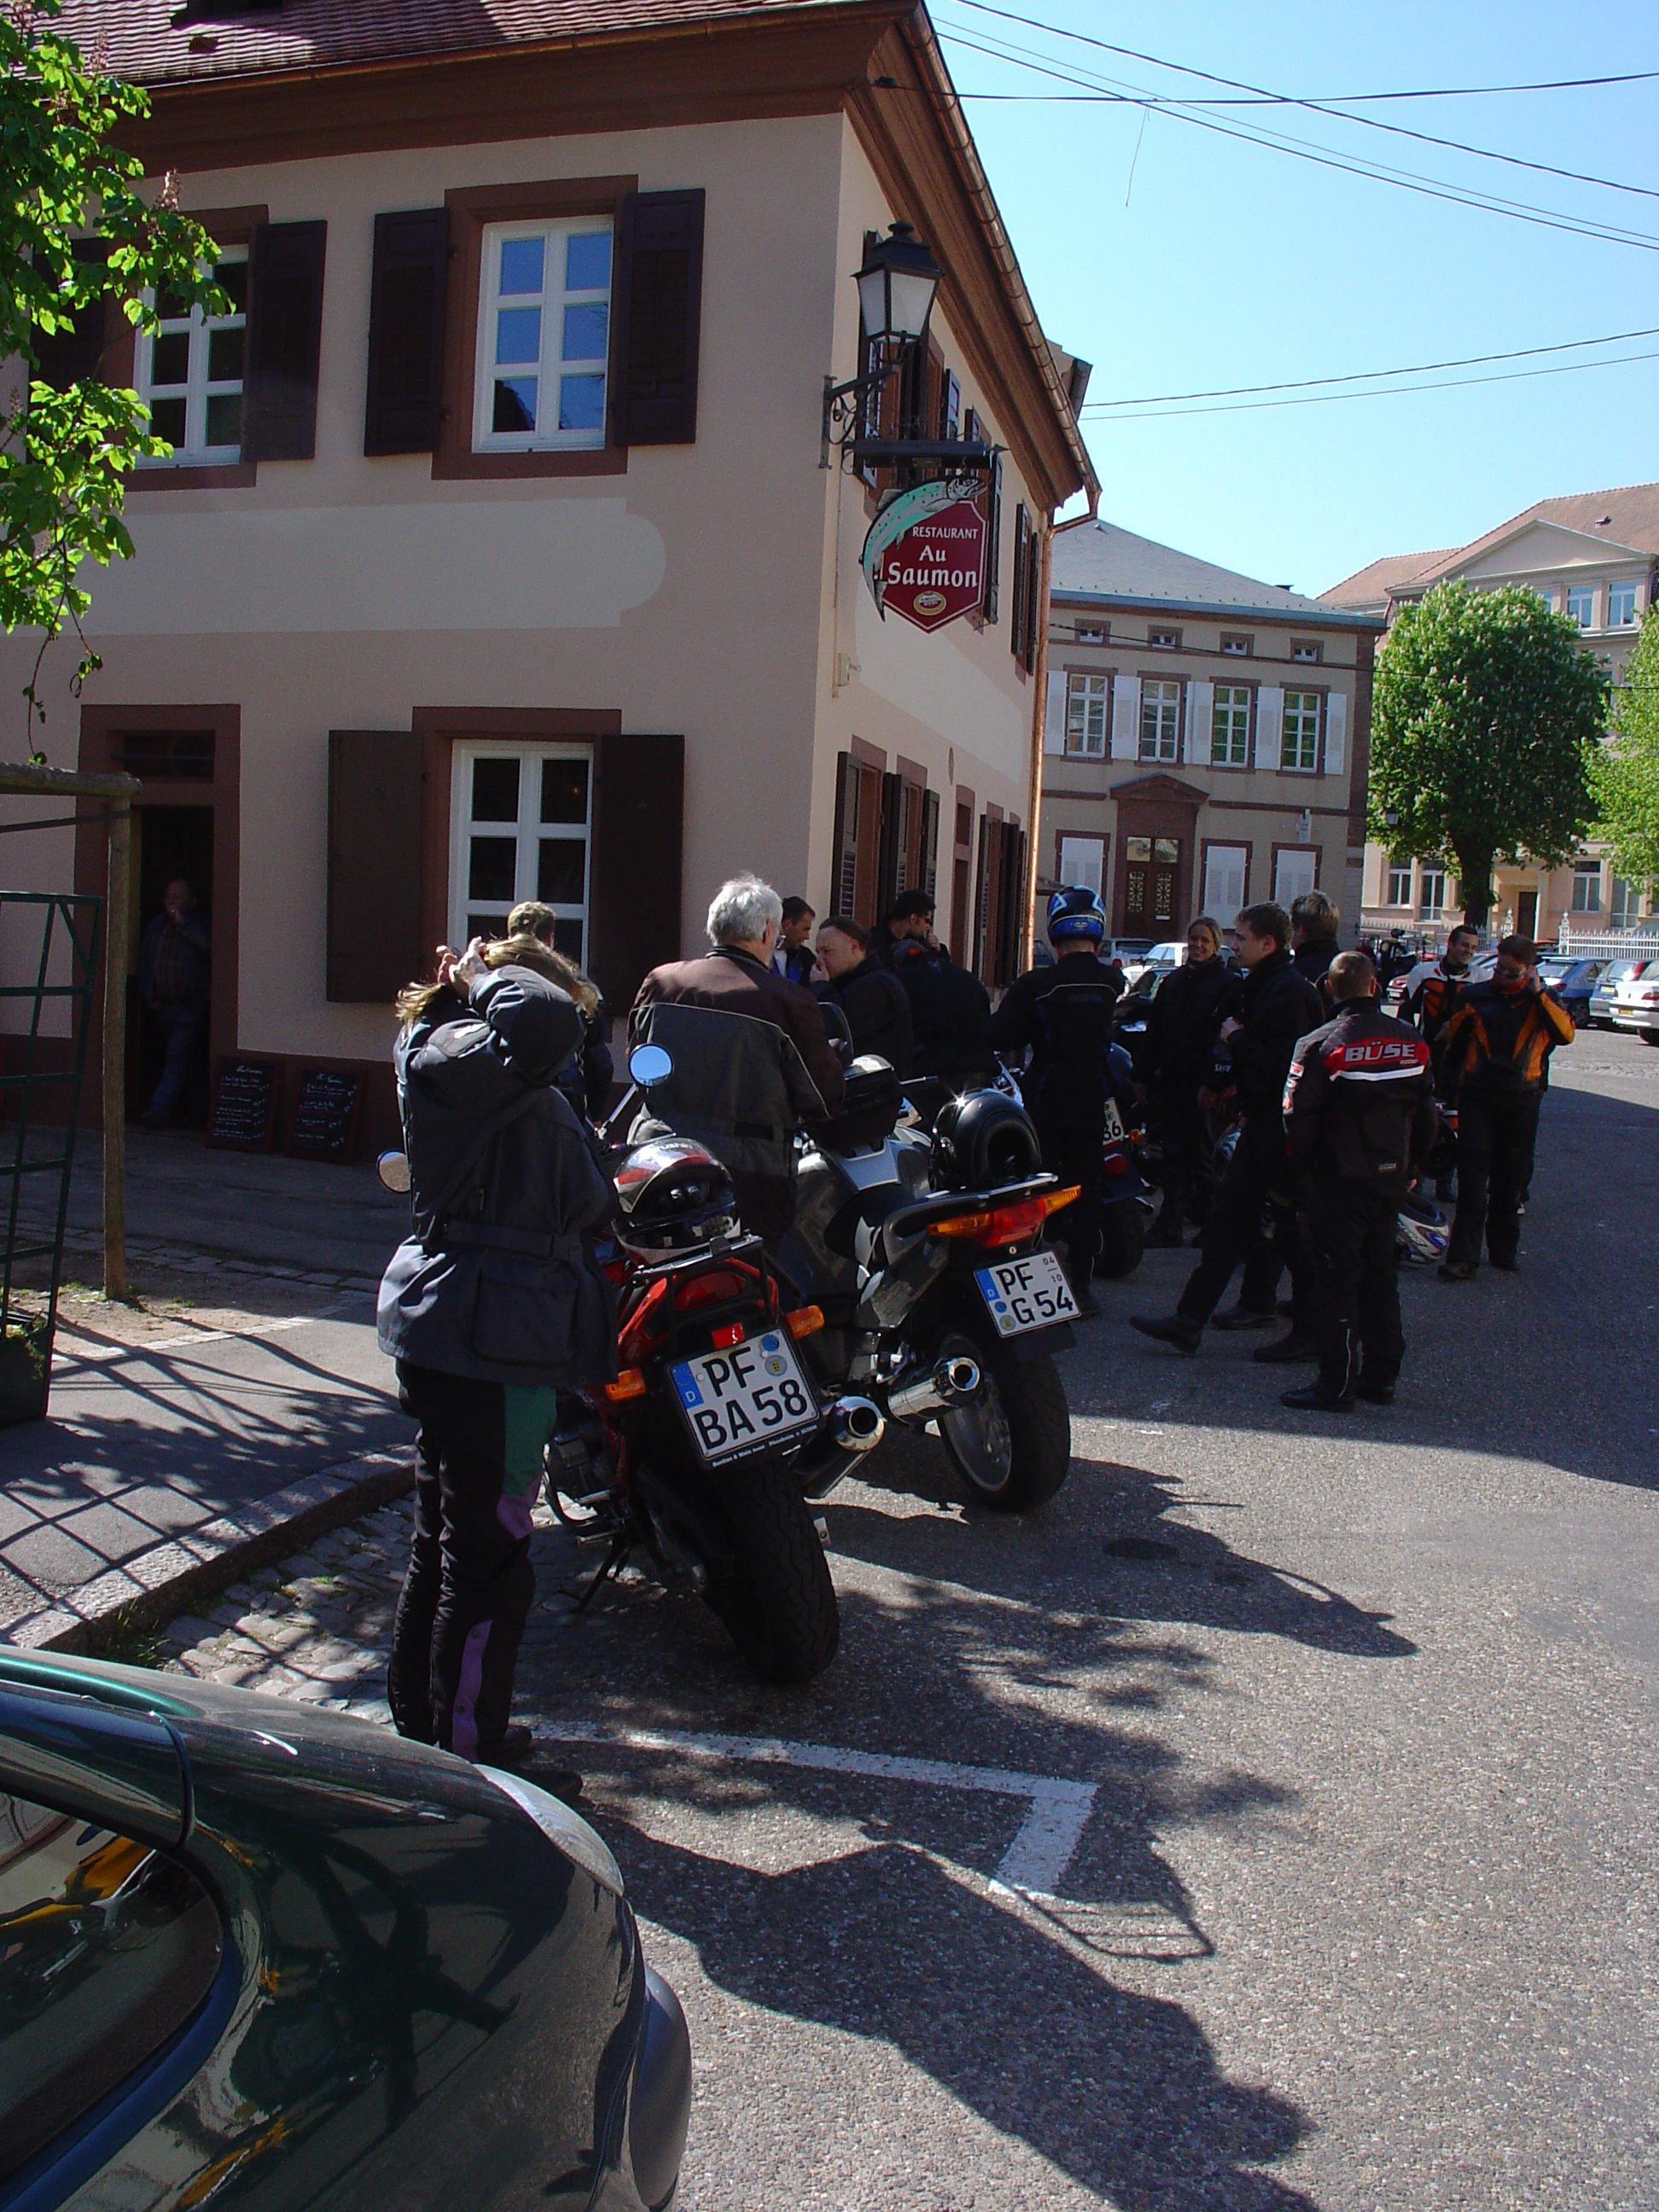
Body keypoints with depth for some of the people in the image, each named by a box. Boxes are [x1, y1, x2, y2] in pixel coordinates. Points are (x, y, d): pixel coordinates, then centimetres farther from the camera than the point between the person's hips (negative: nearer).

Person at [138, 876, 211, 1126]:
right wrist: (149, 997, 8)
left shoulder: (197, 926, -5)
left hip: (190, 1005, -6)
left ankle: (160, 1108, -17)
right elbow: (144, 962, 15)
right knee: (169, 1057, 17)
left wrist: (182, 923, -23)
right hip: (162, 1004, 6)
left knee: (176, 1057, -13)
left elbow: (208, 947, -27)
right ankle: (173, 1105, 32)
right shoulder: (156, 926, 10)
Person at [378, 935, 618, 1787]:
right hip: (485, 1340, -11)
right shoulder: (454, 1061, -14)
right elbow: (546, 1022, -35)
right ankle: (468, 1757, 9)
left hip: (461, 1340, 11)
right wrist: (486, 978, -17)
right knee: (489, 1555, -2)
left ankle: (422, 1719, 35)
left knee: (447, 1540, 21)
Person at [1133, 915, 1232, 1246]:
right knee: (1173, 1153, 7)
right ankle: (1171, 1224, 12)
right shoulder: (1174, 981, 15)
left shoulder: (1227, 983, -4)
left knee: (1200, 1153, 0)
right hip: (1169, 1079, 5)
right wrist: (1143, 1075, 10)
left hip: (1200, 1081, -5)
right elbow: (1154, 1030, 16)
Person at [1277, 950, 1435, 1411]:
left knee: (1336, 1277, -1)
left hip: (1338, 1179, -6)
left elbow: (1298, 1120, -12)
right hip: (1391, 1178, 6)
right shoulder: (1411, 1041, 4)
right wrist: (1409, 1165, 21)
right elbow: (1425, 1116, 11)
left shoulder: (1320, 1045, -14)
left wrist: (1299, 1175, 1)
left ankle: (1336, 1385, 1)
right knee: (1380, 1273, 15)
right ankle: (1380, 1376, 22)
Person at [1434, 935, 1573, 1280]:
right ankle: (1463, 1255, -8)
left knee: (1512, 1176, 10)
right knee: (1473, 1176, -7)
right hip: (1477, 1095, -1)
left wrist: (1539, 995, -18)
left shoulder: (1543, 1001, 4)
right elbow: (1454, 1047, 10)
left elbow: (1566, 1033, -15)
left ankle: (1503, 1249, 23)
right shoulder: (1476, 997, 3)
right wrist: (1445, 1093, 8)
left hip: (1522, 1100, 1)